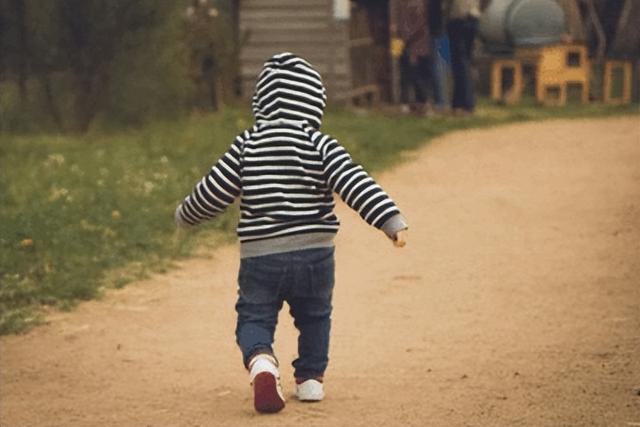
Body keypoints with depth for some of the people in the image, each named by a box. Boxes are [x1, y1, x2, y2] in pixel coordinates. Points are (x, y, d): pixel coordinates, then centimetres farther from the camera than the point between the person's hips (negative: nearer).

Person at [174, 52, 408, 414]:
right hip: (314, 253, 0)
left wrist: (185, 216, 22)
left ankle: (261, 361, -21)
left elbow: (214, 192, 3)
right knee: (315, 316, 22)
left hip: (259, 255, 0)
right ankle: (311, 378, 26)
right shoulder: (319, 145, -6)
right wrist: (391, 220, -17)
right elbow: (356, 184, -16)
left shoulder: (246, 146, -1)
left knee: (254, 317, 7)